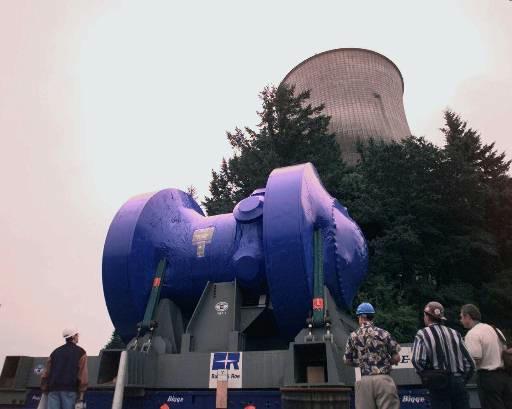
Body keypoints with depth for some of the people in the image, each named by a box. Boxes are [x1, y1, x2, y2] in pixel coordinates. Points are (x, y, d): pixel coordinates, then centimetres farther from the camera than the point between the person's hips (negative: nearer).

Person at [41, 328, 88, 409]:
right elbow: (82, 374, -5)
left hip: (53, 389, 4)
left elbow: (46, 372, 14)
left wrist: (45, 390, 18)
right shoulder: (80, 352, 5)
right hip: (69, 389, -4)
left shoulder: (56, 351, 20)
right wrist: (81, 395, -5)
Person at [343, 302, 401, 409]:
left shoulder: (353, 336, 2)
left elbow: (347, 361, 8)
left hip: (364, 381, 1)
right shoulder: (383, 333, -1)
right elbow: (396, 358, 2)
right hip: (383, 379, -1)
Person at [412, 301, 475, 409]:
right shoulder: (454, 333, 12)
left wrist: (426, 377, -1)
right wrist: (461, 380, 18)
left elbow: (418, 361, -17)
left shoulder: (422, 334, -3)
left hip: (438, 384, -4)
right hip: (458, 383, 4)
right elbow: (470, 363, 10)